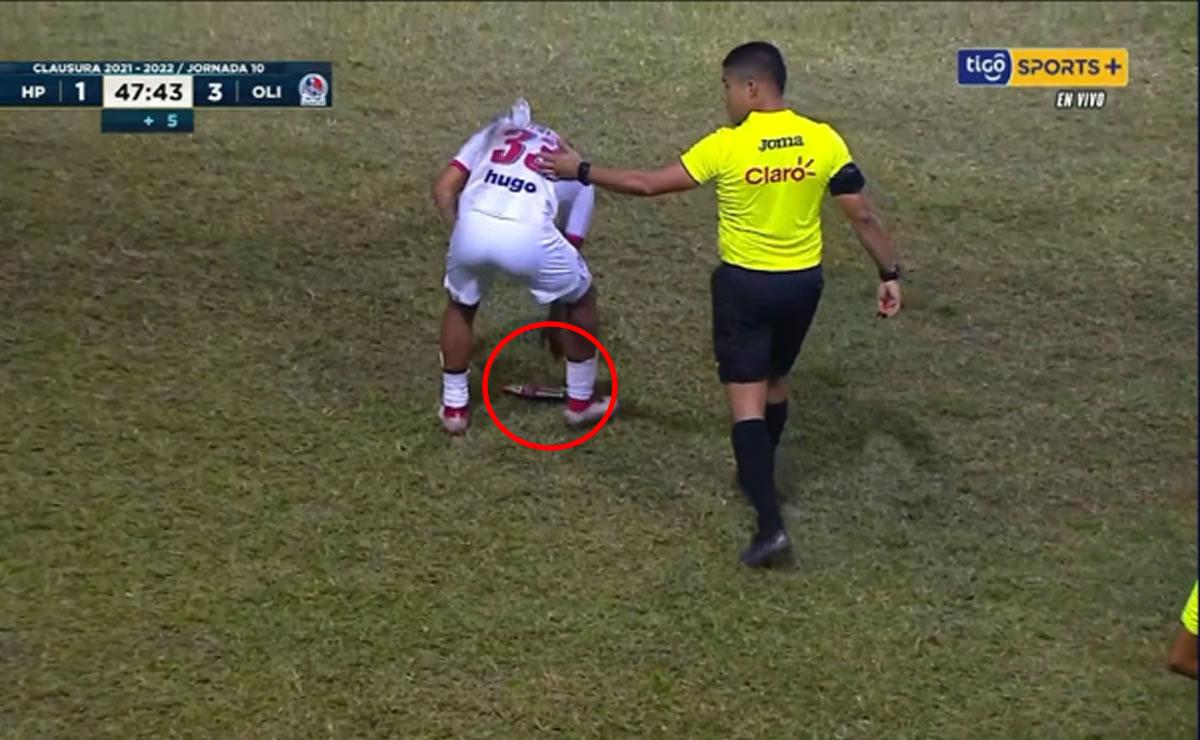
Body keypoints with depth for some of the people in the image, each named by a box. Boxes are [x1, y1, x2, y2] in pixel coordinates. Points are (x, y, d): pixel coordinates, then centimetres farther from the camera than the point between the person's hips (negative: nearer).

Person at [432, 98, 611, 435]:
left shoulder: (492, 134, 34)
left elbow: (443, 188, 18)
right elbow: (568, 246, 35)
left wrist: (462, 237, 25)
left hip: (474, 227, 2)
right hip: (527, 235, -1)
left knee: (460, 306, 33)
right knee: (581, 299, 28)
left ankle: (454, 407, 38)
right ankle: (580, 401, 38)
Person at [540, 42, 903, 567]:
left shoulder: (726, 146, -16)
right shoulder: (824, 140, -6)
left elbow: (649, 184, -12)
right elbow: (863, 216, -5)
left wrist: (580, 171, -1)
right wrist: (890, 274, 6)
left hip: (745, 285, -4)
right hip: (804, 283, 5)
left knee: (746, 400, -1)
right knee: (775, 383, 25)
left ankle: (771, 524, -10)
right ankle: (758, 477, 44)